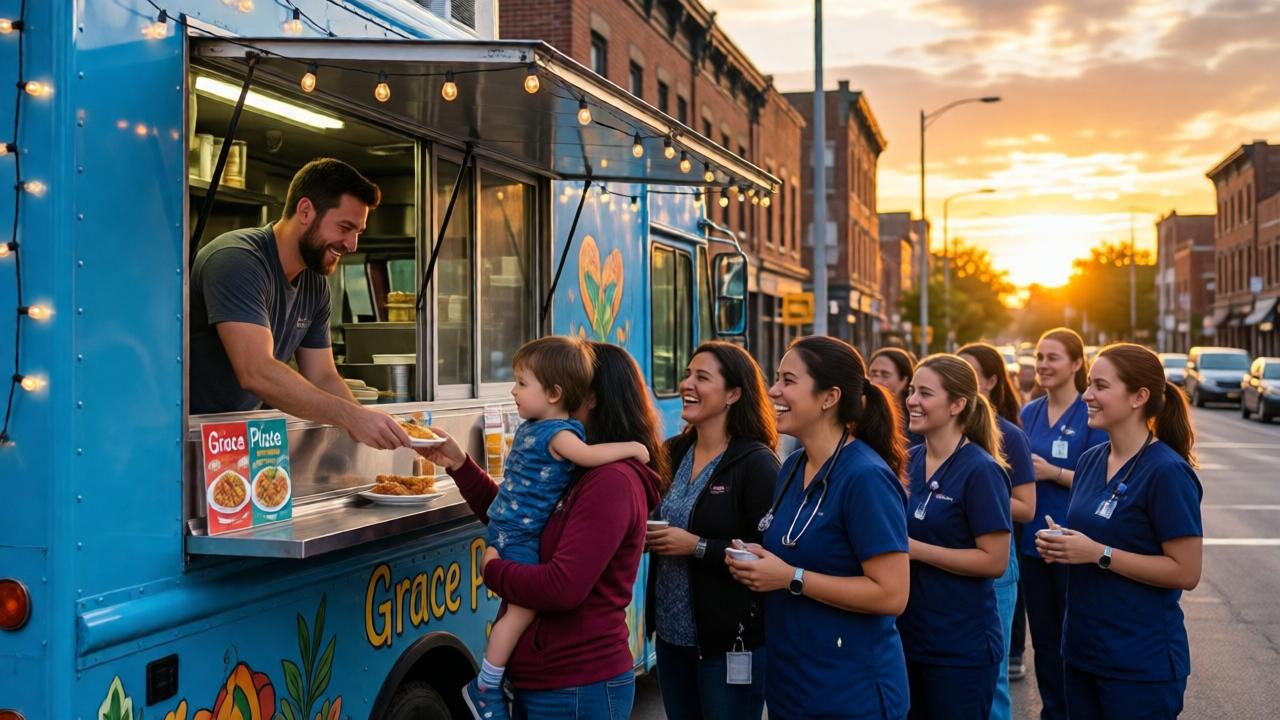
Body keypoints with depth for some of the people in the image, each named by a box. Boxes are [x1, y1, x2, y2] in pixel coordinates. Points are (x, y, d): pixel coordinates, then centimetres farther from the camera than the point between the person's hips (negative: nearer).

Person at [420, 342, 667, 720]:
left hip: (577, 689, -9)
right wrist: (459, 464, 11)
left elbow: (563, 586, -28)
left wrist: (493, 569, -11)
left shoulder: (613, 481, -22)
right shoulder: (574, 472, 11)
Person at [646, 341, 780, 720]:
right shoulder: (672, 453, 6)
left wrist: (697, 546, -21)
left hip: (730, 641, -6)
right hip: (671, 632, 7)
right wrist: (645, 536, -3)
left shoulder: (756, 462, -14)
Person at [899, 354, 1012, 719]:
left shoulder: (980, 471, -14)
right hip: (906, 635, 7)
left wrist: (914, 549, -20)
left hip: (961, 646, -6)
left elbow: (995, 561, -18)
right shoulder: (909, 461, 6)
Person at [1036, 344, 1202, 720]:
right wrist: (1061, 547, -1)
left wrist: (1099, 554, -21)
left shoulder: (1168, 472, -16)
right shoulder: (1091, 461, 6)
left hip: (1141, 661, -7)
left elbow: (1186, 572, -18)